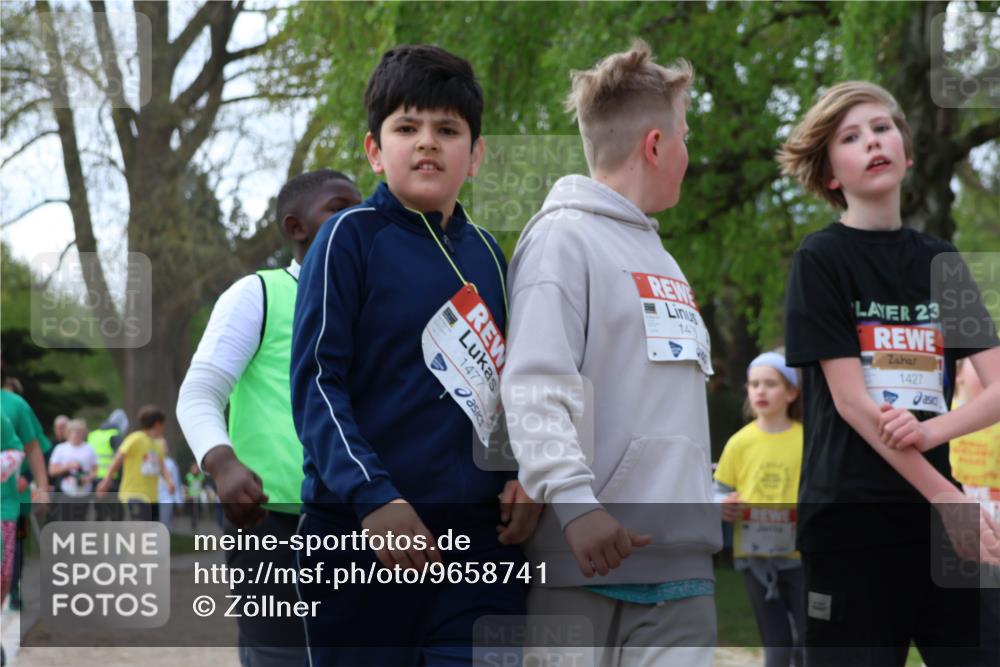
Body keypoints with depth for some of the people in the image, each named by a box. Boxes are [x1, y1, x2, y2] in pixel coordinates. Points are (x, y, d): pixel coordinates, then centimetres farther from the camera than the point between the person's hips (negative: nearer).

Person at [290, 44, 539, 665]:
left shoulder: (487, 253, 14)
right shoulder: (351, 237, -2)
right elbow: (315, 381, -9)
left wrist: (525, 475, 4)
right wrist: (374, 498, -20)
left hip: (480, 534, 4)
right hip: (361, 532, -4)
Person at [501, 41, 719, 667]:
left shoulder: (659, 256, 22)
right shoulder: (563, 237, -5)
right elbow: (536, 387, -17)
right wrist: (574, 500, -28)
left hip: (683, 560, 8)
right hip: (588, 559, -7)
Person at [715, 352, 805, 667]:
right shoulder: (740, 442, 2)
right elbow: (720, 490, 6)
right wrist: (724, 505, -14)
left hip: (799, 551, -1)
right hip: (755, 552, 1)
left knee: (807, 639, 0)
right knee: (775, 639, 6)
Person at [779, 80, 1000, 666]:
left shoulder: (939, 261, 12)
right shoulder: (821, 259, -1)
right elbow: (850, 399, -9)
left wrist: (930, 431, -15)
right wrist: (947, 498, -13)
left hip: (941, 511, 4)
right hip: (850, 515, -4)